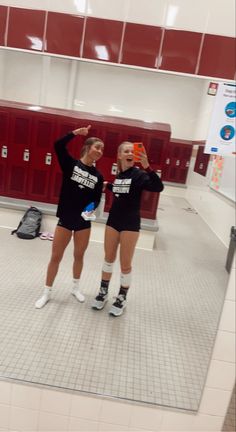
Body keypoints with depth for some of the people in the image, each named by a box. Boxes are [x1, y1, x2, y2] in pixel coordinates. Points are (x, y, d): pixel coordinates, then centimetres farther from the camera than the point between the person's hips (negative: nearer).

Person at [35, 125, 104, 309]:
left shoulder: (98, 176, 2)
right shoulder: (71, 164, -6)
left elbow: (96, 200, 4)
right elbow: (58, 145, -22)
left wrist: (93, 208, -17)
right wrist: (77, 132, -18)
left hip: (84, 221, 3)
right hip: (66, 218, -3)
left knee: (79, 255, 16)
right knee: (56, 256, 5)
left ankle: (76, 287, 37)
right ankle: (47, 292, 22)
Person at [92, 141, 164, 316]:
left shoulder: (139, 175, -12)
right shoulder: (118, 175, 5)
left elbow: (159, 187, -28)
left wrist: (147, 166, -37)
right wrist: (108, 186, 11)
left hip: (130, 224, -5)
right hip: (113, 220, 5)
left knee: (126, 264, 5)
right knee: (109, 258, 16)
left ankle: (122, 298, 24)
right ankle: (103, 292, 33)